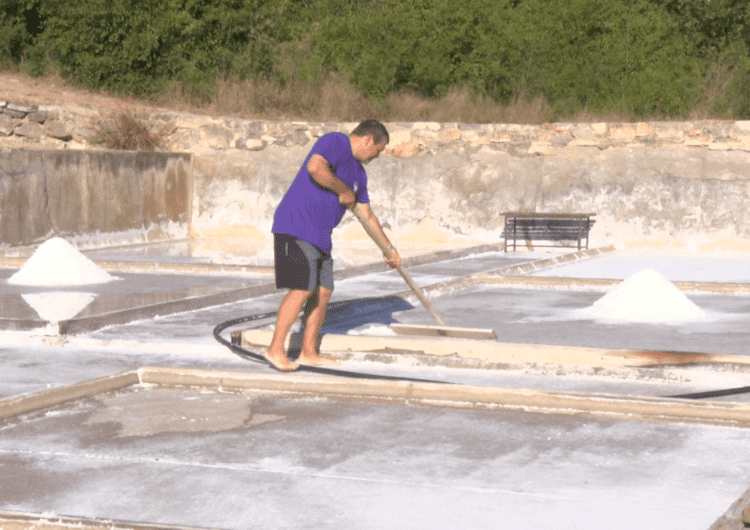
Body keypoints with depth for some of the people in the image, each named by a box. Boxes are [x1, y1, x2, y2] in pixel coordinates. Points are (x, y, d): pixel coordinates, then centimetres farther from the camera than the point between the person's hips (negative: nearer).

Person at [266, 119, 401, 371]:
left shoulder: (358, 172, 21)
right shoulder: (335, 142, -8)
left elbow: (367, 215, 29)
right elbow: (315, 167, -28)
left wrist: (389, 247, 32)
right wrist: (344, 190, -16)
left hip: (320, 236, 10)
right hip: (297, 226, -10)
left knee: (323, 291, 9)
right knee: (303, 289, -15)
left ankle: (309, 353, 18)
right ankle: (275, 349, -7)